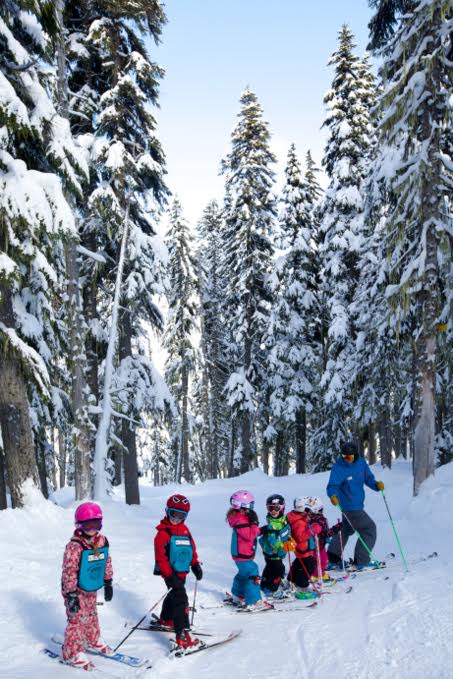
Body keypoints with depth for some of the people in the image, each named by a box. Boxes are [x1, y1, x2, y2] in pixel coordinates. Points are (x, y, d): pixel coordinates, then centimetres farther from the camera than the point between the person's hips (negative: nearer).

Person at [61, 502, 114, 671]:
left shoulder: (102, 541, -2)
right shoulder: (74, 546, -23)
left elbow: (107, 563, 10)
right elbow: (69, 572, -22)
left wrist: (108, 583, 14)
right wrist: (71, 595, -21)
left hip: (92, 590, 7)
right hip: (77, 590, -7)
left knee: (91, 617, 23)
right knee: (78, 620, -2)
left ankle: (93, 642, 42)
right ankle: (72, 654, 11)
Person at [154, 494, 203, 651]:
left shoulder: (185, 530, 10)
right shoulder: (163, 532, -14)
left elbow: (191, 548, 18)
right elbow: (160, 557, -18)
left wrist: (195, 565, 10)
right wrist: (170, 576, -21)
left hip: (182, 572, 8)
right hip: (171, 573, -8)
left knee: (174, 596, 25)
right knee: (180, 600, -16)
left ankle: (166, 619, 49)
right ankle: (182, 636, -21)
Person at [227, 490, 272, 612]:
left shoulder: (243, 518, 10)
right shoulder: (240, 521, -24)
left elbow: (251, 533, 17)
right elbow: (250, 536, -28)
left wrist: (259, 530, 3)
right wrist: (254, 523, -28)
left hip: (242, 554, 11)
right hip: (242, 555, -11)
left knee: (243, 574, 25)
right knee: (252, 575, -11)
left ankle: (238, 596, 41)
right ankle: (253, 603, -10)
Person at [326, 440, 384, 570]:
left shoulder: (361, 463, -1)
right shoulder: (338, 468, -18)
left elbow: (368, 478, 7)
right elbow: (332, 485, -23)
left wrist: (377, 485, -14)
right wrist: (333, 495, -44)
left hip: (358, 505, 8)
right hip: (350, 506, -8)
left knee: (347, 529, 21)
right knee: (369, 529, -4)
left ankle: (332, 559, 33)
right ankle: (361, 561, 5)